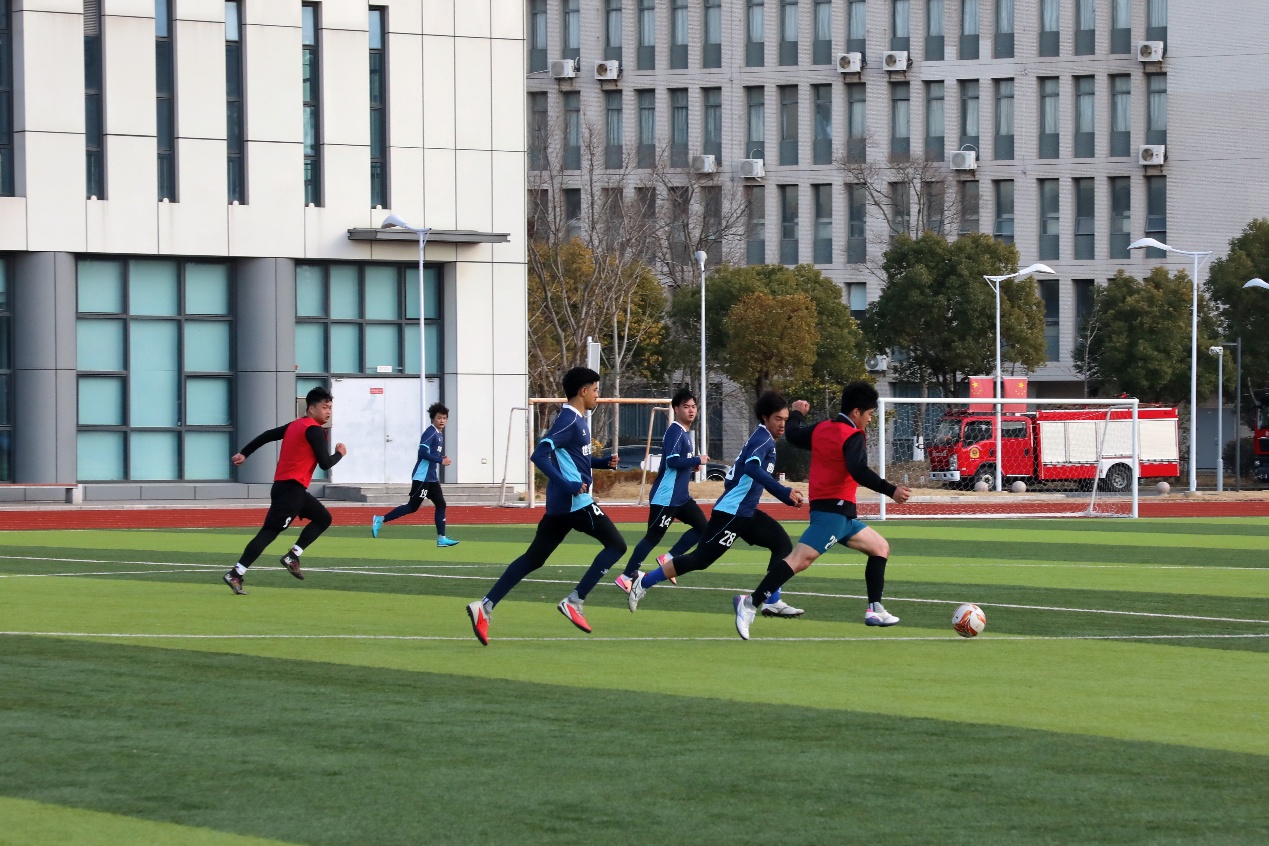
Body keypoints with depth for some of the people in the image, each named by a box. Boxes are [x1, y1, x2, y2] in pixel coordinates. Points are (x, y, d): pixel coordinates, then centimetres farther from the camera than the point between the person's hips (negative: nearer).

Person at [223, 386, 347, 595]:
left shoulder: (295, 425, 17)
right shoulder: (315, 430, -10)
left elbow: (266, 435, 18)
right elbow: (325, 463, -14)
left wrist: (244, 453, 19)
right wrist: (340, 453, 5)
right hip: (291, 489, -10)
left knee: (323, 518, 17)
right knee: (269, 532, -13)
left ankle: (292, 557, 8)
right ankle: (235, 575, -17)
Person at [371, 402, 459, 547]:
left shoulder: (439, 434, 16)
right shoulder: (430, 432, -14)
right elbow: (423, 453, -23)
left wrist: (441, 459, 3)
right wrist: (441, 461, -19)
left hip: (432, 478, 9)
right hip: (422, 476, -9)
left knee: (440, 504, 4)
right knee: (413, 507, -7)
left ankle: (441, 538, 5)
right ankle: (381, 519, -1)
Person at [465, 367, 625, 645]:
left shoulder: (577, 420, 16)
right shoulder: (569, 420, -14)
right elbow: (539, 455, -23)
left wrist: (603, 461, 16)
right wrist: (567, 485, -27)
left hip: (560, 505, 10)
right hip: (576, 503, -10)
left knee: (533, 559, 10)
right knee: (616, 544, -3)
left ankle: (485, 606, 3)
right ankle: (574, 601, -6)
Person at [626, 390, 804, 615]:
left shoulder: (764, 439, 17)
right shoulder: (764, 438, -13)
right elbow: (752, 468, -33)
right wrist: (783, 492, -37)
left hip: (746, 513, 10)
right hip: (731, 512, -10)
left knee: (782, 545, 3)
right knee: (700, 559, -6)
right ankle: (643, 584, 4)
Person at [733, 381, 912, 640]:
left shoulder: (822, 428, 13)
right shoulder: (852, 437, -12)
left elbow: (793, 436, 29)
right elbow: (859, 471, -27)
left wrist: (797, 413, 47)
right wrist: (891, 491, -32)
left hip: (842, 514, 10)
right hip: (834, 509, -10)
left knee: (880, 548, 18)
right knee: (801, 559, -20)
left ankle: (875, 611, 16)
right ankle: (750, 604, -25)